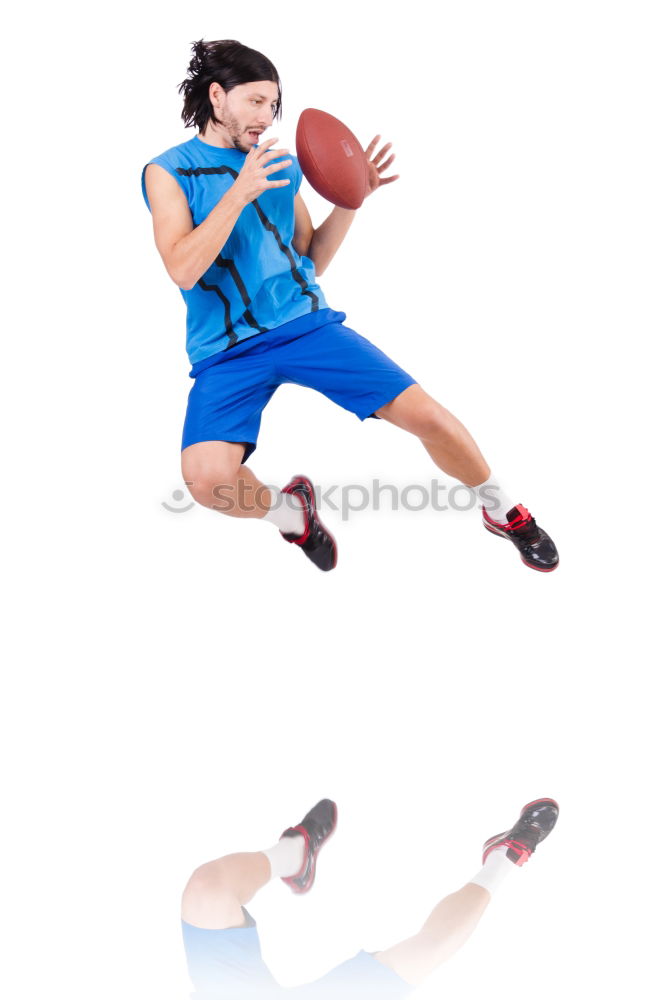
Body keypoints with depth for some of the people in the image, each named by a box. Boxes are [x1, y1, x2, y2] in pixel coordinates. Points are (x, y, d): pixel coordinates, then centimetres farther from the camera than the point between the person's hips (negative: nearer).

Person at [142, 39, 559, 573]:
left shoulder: (281, 165, 12)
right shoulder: (168, 171, 0)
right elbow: (183, 270, -13)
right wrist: (239, 193, -20)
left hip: (306, 323, 3)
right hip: (227, 350, -3)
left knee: (426, 413, -9)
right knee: (206, 475, -29)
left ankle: (503, 511, 19)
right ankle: (288, 509, 5)